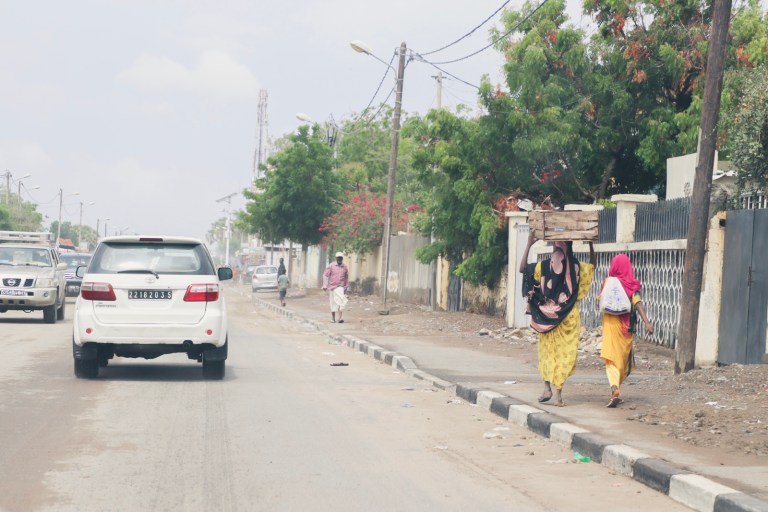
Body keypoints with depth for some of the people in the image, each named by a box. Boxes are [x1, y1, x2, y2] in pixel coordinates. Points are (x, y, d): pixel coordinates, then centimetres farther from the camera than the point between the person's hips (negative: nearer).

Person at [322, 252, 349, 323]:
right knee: (333, 302, 8)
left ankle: (340, 318, -24)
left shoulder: (345, 267, 5)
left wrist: (346, 286, 20)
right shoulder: (331, 266, -2)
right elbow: (325, 275, -1)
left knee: (341, 301, -19)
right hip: (331, 286, 0)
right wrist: (325, 285, -8)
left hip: (340, 287, 0)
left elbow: (347, 277, 18)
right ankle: (333, 318, 22)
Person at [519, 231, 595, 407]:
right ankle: (558, 392, -2)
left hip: (547, 316, 0)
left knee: (548, 351, 14)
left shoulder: (544, 266, -9)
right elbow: (592, 265, 17)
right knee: (564, 353, 3)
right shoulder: (576, 267, -3)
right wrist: (591, 244, 17)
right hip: (569, 317, 0)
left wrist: (529, 245, -2)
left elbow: (523, 268, 0)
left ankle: (548, 388, 12)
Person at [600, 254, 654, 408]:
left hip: (610, 324, -2)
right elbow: (638, 303, -13)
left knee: (612, 358, -9)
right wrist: (647, 322, -20)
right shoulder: (632, 285, -2)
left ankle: (615, 389, -31)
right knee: (624, 358, 18)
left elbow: (600, 301, 4)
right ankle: (617, 387, 27)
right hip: (627, 326, 2)